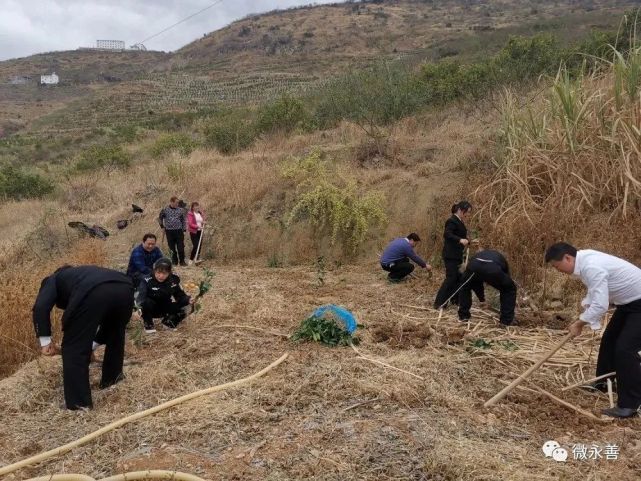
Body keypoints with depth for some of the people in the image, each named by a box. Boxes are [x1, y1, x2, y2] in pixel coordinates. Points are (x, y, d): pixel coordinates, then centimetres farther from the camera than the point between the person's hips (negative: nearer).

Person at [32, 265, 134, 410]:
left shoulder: (53, 280, 34)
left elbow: (40, 307, 11)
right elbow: (108, 317, 47)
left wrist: (45, 341, 16)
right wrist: (92, 344, 52)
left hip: (92, 293, -6)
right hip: (124, 288, 6)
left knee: (74, 348, 10)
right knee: (115, 336, 33)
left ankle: (79, 403, 12)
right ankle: (112, 379, 44)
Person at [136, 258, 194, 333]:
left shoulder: (173, 280, -12)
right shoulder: (147, 281, -25)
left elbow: (180, 295, -6)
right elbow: (140, 297, -37)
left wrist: (188, 300, -28)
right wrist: (141, 306, -59)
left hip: (165, 308, 3)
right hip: (151, 309, -3)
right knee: (147, 302, -37)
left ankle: (168, 321, 10)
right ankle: (148, 324, -8)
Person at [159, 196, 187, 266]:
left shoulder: (181, 210, 2)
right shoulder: (165, 210, 1)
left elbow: (184, 219, 8)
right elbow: (160, 218, 17)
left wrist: (184, 229, 2)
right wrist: (162, 226, 13)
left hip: (179, 231, 0)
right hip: (169, 231, 0)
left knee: (181, 247, -3)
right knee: (172, 248, 6)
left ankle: (182, 261, 6)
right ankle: (175, 261, 16)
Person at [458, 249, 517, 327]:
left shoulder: (479, 254, 46)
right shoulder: (501, 258, 41)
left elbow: (476, 281, 52)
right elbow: (507, 282, 48)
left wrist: (481, 298, 65)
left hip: (473, 266, 2)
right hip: (493, 270, -2)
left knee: (465, 287, 36)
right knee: (509, 289, 27)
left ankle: (463, 316, 33)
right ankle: (506, 320, 25)